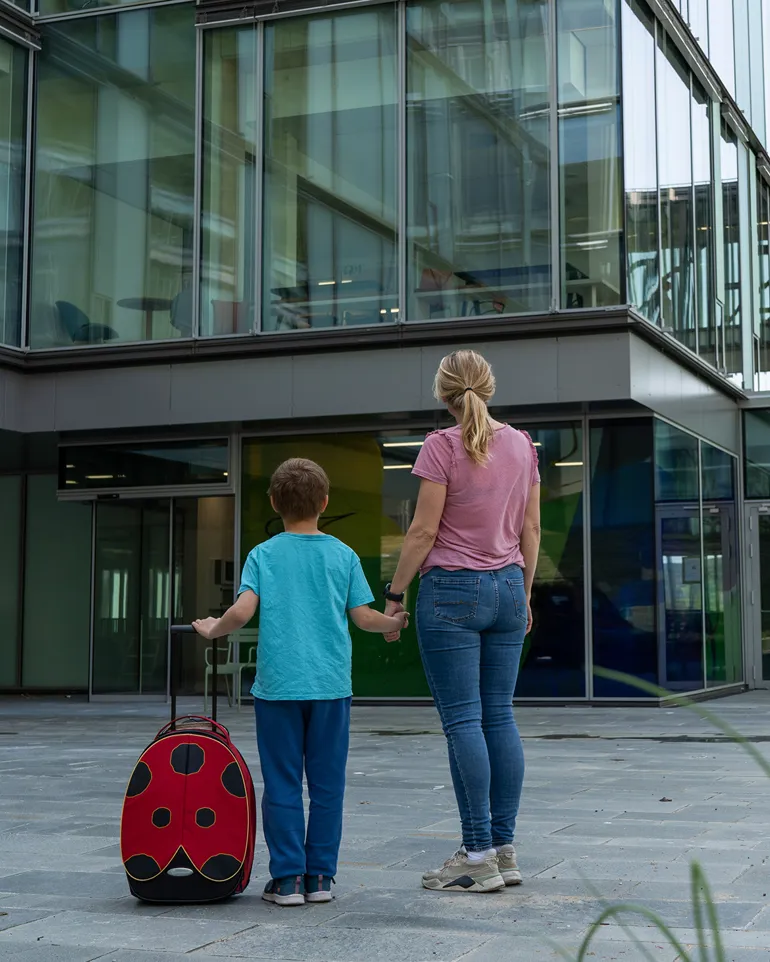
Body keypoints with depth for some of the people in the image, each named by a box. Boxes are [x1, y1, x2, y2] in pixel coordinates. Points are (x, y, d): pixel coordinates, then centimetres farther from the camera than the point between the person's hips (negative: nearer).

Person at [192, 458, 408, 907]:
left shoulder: (264, 555, 2)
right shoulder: (344, 555, 4)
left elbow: (243, 611, -9)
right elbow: (364, 617, 2)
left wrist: (214, 629, 10)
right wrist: (396, 623, 22)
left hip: (278, 684, -1)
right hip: (331, 684, 1)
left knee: (282, 786, 4)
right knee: (327, 785, 8)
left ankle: (287, 877, 5)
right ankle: (320, 876, 11)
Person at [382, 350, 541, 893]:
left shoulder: (442, 447, -9)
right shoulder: (523, 445, 8)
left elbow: (425, 531, -10)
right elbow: (531, 528, 12)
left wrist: (395, 593, -2)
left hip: (452, 589, -6)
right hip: (507, 586, 6)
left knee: (462, 721, -4)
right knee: (500, 717, 8)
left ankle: (479, 856, -3)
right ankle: (505, 849, 10)